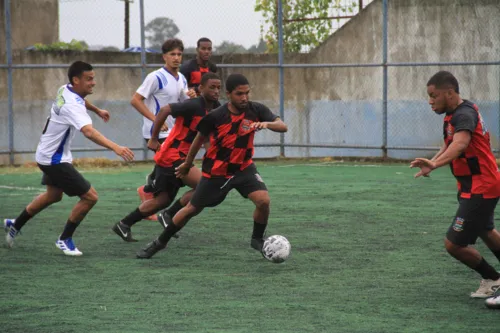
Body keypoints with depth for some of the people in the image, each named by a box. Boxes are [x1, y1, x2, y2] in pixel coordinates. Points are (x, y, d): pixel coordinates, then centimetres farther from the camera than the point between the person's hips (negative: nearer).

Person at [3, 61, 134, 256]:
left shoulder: (65, 90, -3)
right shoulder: (73, 105, -32)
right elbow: (89, 132, -49)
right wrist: (115, 147, -59)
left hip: (48, 155, 10)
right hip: (54, 160, -10)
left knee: (53, 195, 30)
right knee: (90, 197, -10)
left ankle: (15, 225, 45)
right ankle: (65, 239, 6)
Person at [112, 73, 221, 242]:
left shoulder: (215, 108, 6)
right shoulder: (194, 106, -20)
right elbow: (165, 110, -24)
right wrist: (154, 139, -18)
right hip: (172, 156, -9)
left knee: (162, 200, 15)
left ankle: (123, 225, 26)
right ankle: (170, 216, -8)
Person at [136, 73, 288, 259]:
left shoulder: (256, 110, -15)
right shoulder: (215, 117, -19)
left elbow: (283, 127, -20)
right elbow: (200, 137, -1)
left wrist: (266, 124, -42)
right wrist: (188, 164, 11)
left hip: (243, 168, 2)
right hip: (216, 172, -2)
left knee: (263, 200, -21)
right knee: (192, 209, 7)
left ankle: (258, 240, 6)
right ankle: (160, 242, 27)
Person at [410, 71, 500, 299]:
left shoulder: (464, 114, -26)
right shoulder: (454, 114, 5)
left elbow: (460, 143, -46)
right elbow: (449, 144, 19)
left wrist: (435, 163, -62)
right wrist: (432, 164, 2)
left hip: (480, 189, -11)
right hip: (472, 185, 11)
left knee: (454, 244, -9)